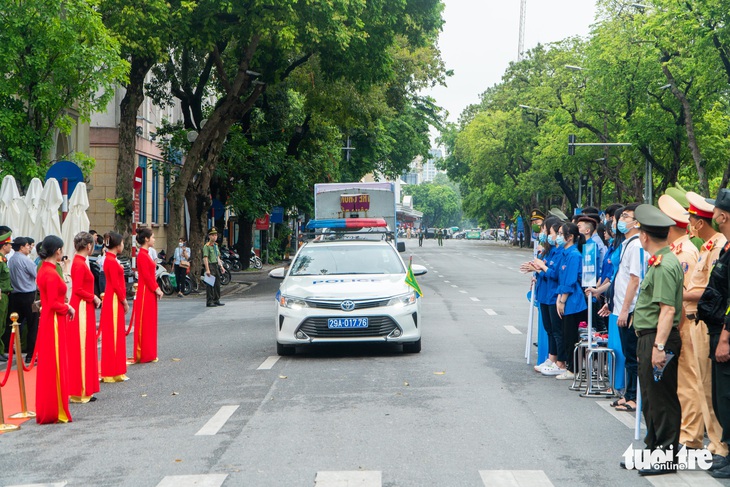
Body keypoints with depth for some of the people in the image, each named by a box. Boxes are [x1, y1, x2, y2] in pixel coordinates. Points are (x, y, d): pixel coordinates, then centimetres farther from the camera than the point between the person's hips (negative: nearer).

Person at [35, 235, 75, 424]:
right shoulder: (51, 274, -19)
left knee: (48, 366, 14)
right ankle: (54, 411, 5)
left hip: (48, 321, 10)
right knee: (54, 366, -2)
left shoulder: (44, 270, 10)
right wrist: (68, 308, -5)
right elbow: (53, 304, -20)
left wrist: (65, 306, 6)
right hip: (54, 322, -10)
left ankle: (47, 410, 22)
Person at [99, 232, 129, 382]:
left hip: (115, 301, 10)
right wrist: (124, 302, -12)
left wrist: (123, 300, 15)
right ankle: (114, 372, 1)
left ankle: (114, 369, 20)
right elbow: (116, 285, -19)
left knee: (116, 334, 13)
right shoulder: (112, 261, -17)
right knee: (113, 334, -4)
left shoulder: (111, 259, 13)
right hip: (115, 301, -10)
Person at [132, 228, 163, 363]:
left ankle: (149, 354, 18)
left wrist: (157, 288, 10)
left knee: (150, 323, 13)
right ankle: (144, 355, 2)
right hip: (146, 292, -10)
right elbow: (146, 276, -19)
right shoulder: (142, 255, -16)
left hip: (150, 292, 10)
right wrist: (156, 289, -14)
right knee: (145, 323, -4)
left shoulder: (146, 254, 14)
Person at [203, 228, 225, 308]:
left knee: (217, 284, 12)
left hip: (216, 266, 9)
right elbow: (205, 258, -18)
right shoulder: (206, 246, -11)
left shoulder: (216, 245, 17)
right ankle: (209, 302, -5)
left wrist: (221, 266, 17)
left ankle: (216, 300, 20)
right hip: (210, 266, -9)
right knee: (210, 285, -7)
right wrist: (207, 269, -24)